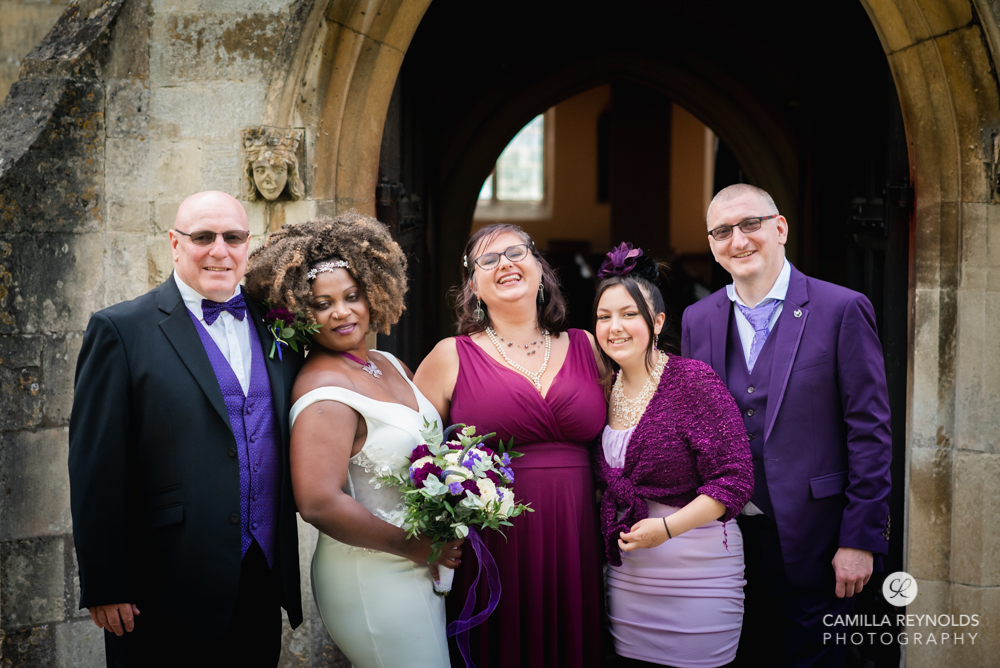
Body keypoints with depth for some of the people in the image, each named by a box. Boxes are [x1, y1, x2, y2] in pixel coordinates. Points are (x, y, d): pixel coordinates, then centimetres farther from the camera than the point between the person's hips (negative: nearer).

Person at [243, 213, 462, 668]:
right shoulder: (325, 394, -20)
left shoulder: (390, 365, 7)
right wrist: (415, 546, -18)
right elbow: (319, 504, -28)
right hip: (372, 579, -9)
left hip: (420, 572, 9)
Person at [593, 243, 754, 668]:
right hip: (625, 575, 5)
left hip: (696, 569, -5)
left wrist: (667, 527, -21)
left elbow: (736, 478, -14)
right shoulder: (606, 391, 7)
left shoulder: (693, 379, -11)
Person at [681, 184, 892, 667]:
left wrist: (860, 540, -11)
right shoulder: (698, 320, 8)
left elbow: (870, 433, -7)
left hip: (810, 544, -4)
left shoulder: (842, 310, -6)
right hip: (723, 535, 4)